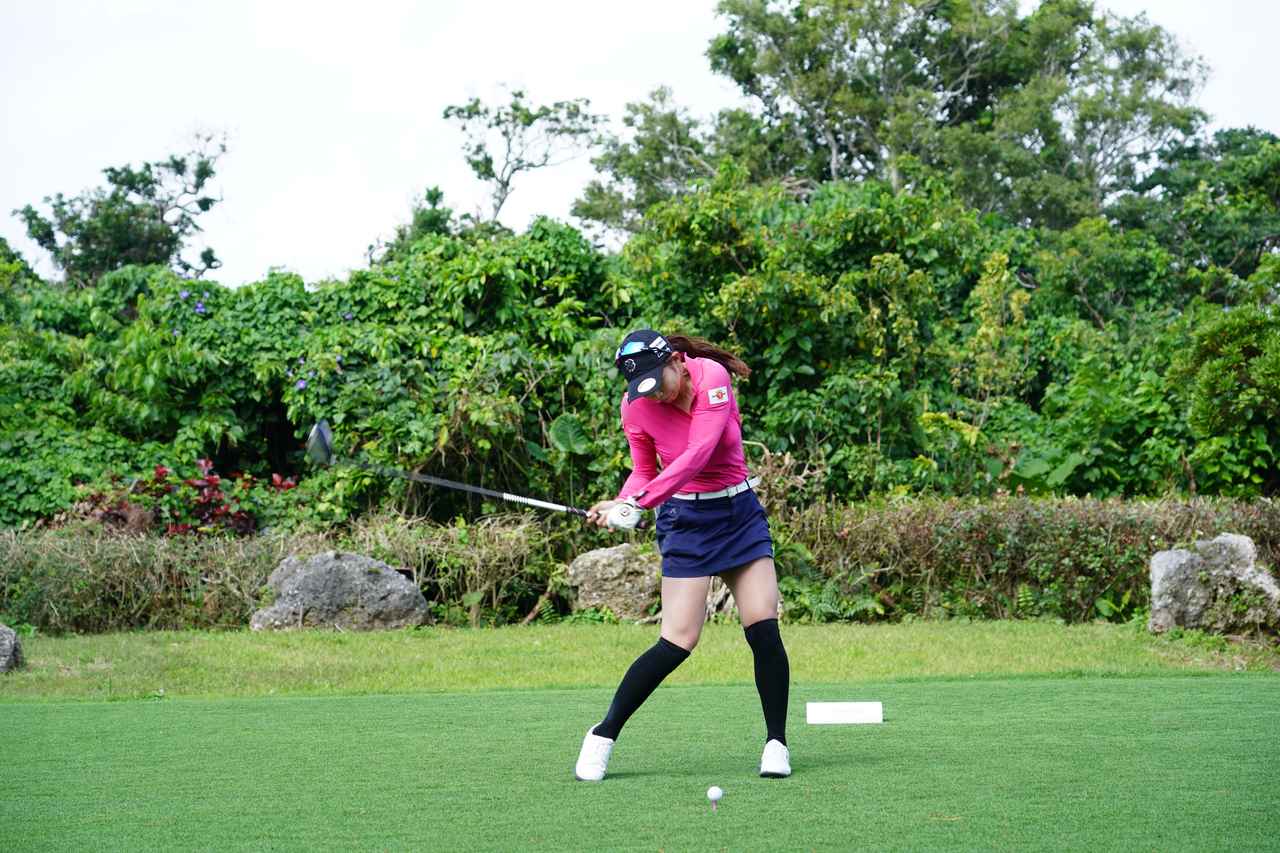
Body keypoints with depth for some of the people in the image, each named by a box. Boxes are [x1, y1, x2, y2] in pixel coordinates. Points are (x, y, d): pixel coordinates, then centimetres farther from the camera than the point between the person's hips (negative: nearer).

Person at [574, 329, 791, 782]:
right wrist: (621, 504, -16)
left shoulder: (712, 376, -16)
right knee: (677, 642, -10)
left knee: (764, 629, -8)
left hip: (741, 511, 1)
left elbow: (698, 454, -26)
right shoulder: (636, 407, -9)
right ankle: (603, 735, 5)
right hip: (686, 519, -1)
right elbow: (644, 471, 5)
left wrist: (639, 502, -33)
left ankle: (776, 743, 7)